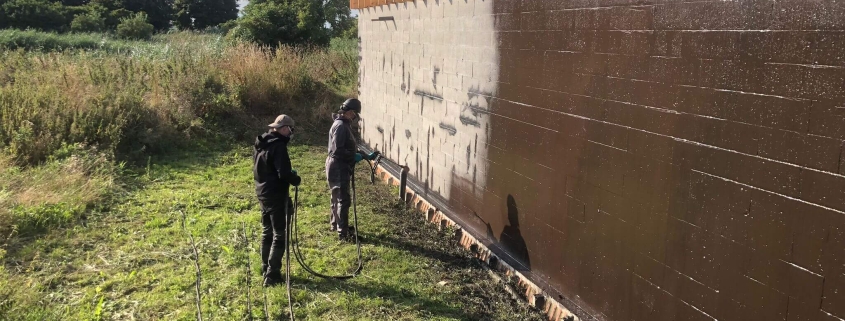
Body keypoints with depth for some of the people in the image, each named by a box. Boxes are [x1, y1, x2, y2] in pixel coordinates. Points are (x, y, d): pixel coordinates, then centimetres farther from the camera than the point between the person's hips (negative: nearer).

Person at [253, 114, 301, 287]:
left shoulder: (260, 144, 9)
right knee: (279, 235, -2)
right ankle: (272, 275, -2)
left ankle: (266, 269, 29)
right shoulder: (278, 146, -21)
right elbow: (284, 174, -26)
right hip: (276, 196, -9)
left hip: (262, 193, 9)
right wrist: (297, 179, -8)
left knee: (267, 232, 20)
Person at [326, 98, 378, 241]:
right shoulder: (340, 126, -20)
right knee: (343, 200, -6)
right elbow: (338, 151, -26)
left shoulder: (344, 124, 12)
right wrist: (354, 157, -16)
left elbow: (347, 148, 20)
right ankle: (343, 233, -2)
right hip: (338, 168, -10)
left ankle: (335, 224, 36)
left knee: (337, 197, 22)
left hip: (340, 167, 11)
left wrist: (365, 156, 15)